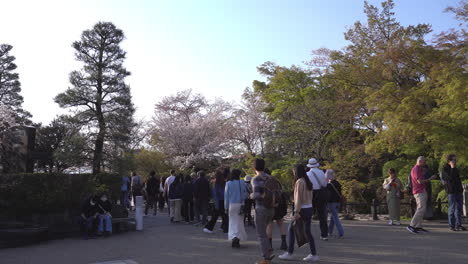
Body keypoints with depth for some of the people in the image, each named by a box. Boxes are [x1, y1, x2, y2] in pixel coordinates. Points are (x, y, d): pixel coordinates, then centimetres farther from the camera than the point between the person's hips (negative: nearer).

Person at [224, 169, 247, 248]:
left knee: (233, 221, 6)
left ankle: (234, 237, -14)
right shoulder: (242, 183, -2)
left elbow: (226, 196, 0)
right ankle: (238, 239, 12)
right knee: (239, 221, 11)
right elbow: (245, 194, -2)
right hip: (240, 205, 0)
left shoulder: (228, 183, -2)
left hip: (232, 205, 0)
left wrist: (226, 207, 5)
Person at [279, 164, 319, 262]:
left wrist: (296, 212, -16)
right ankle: (313, 254, 10)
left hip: (302, 209, -8)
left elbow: (298, 198, -16)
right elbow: (310, 196, 12)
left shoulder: (299, 182, -13)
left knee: (292, 229, 2)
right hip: (309, 208, 8)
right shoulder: (308, 181, 12)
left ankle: (290, 253, 6)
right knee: (307, 231, 10)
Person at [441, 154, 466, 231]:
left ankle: (458, 225, 15)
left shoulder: (455, 169, 18)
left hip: (459, 191, 8)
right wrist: (452, 168, -20)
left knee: (459, 208, 9)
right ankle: (451, 225, 2)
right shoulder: (445, 169, -8)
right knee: (452, 208, -4)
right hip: (451, 191, -8)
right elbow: (451, 177, -22)